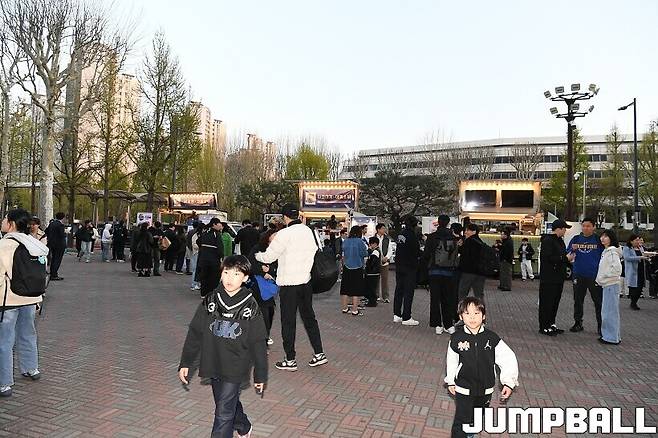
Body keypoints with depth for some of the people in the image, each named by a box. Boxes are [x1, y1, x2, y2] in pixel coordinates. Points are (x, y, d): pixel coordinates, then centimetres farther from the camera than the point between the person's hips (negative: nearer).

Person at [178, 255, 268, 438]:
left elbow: (258, 344, -5)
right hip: (213, 366, 4)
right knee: (231, 404, 22)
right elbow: (195, 334, 3)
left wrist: (260, 375, -1)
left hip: (235, 369, -4)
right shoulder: (210, 302, -3)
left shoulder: (250, 306, -11)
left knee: (224, 413, -5)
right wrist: (185, 363, 3)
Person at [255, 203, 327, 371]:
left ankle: (290, 360, 13)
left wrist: (256, 255, 12)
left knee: (288, 322, 5)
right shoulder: (308, 231, 3)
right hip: (306, 281, 6)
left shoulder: (284, 234, -15)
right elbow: (314, 251, 9)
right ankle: (319, 354, 21)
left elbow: (268, 257, -9)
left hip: (289, 284, -6)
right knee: (309, 317, 17)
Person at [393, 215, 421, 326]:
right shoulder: (412, 235, -16)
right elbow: (417, 252, -14)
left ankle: (397, 315, 19)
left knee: (399, 290, 13)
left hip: (399, 266, 7)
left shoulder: (400, 234, 6)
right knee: (408, 292, -1)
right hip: (410, 267, -7)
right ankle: (406, 318, 2)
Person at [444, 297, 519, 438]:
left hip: (485, 389, 3)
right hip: (463, 388, -2)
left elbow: (509, 359, -6)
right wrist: (450, 381, 7)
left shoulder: (492, 338, -13)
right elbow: (451, 361, -1)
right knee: (462, 420, -5)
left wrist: (508, 383, -10)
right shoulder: (457, 339, -14)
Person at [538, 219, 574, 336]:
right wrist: (565, 258, -16)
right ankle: (544, 327, 3)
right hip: (549, 278, -10)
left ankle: (551, 324, 25)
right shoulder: (547, 240, -14)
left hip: (558, 277, 10)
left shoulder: (560, 240, 16)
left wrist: (568, 258, 3)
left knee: (555, 301, 15)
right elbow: (548, 258, -23)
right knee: (547, 302, -3)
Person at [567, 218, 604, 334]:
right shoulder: (576, 239, 7)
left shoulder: (598, 240, 0)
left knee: (598, 301, 2)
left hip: (594, 276, -3)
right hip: (578, 275, 3)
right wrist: (572, 250, -12)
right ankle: (578, 323, 22)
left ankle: (601, 325, 11)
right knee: (578, 301, 11)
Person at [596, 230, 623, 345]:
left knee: (610, 311, -4)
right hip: (607, 285, 10)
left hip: (611, 285, -10)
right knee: (607, 311, 15)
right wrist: (600, 279, 11)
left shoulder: (612, 252, -14)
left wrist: (603, 278, -16)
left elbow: (617, 269, -23)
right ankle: (610, 335, 24)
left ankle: (612, 337, 3)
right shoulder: (605, 252, 15)